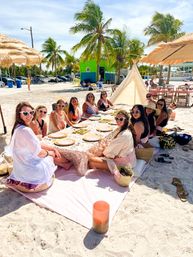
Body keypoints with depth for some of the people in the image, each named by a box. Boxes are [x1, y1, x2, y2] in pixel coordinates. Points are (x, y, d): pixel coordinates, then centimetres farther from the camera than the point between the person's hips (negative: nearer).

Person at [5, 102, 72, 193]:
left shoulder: (18, 128, 3)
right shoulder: (25, 130, -29)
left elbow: (37, 144, 12)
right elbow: (39, 153, -24)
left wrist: (53, 148, 8)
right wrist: (50, 152, -2)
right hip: (30, 171, -8)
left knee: (52, 152, 18)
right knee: (52, 154, 13)